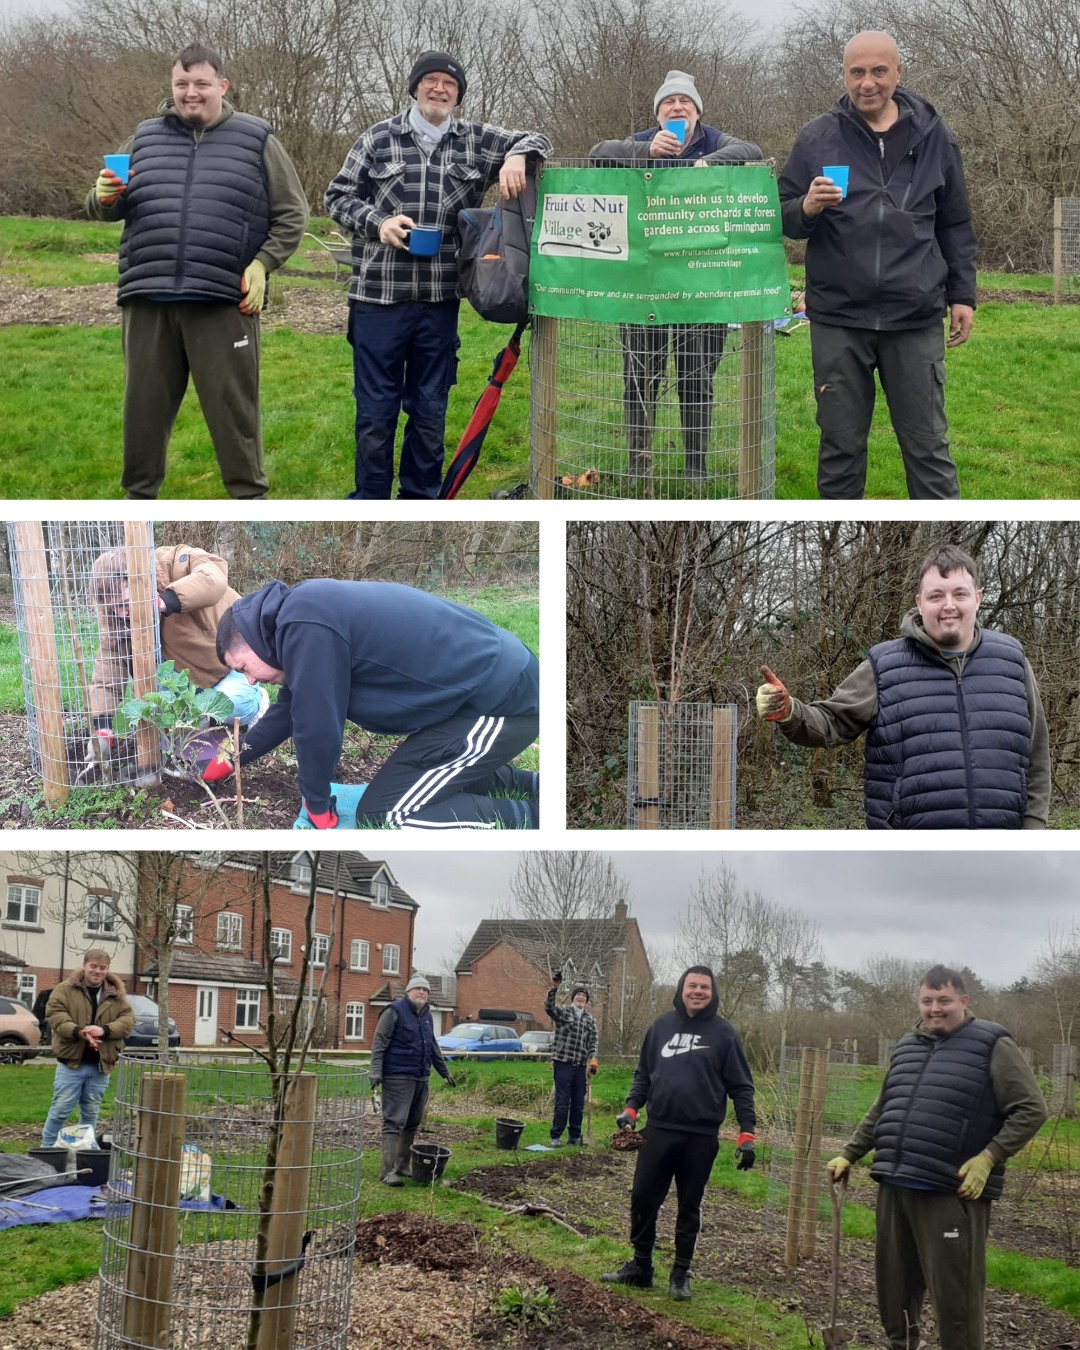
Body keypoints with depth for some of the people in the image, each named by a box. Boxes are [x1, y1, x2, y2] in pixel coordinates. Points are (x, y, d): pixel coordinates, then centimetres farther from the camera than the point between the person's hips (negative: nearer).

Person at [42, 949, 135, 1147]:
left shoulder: (117, 995, 9)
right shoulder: (65, 989, 0)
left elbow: (128, 1021, 1)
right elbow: (55, 1015, -10)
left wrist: (104, 1030, -18)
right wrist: (79, 1032, -27)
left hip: (101, 1064, 3)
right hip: (71, 1061, -3)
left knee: (91, 1112, 11)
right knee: (60, 1109, -2)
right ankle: (46, 1149, 8)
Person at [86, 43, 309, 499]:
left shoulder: (256, 140, 5)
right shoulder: (144, 138, 13)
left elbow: (291, 214, 7)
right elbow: (105, 209, 18)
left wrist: (262, 264, -6)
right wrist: (104, 197, -6)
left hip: (223, 302, -3)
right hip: (148, 299, 3)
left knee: (233, 405, 1)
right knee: (145, 404, 9)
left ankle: (248, 497, 13)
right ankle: (139, 494, 23)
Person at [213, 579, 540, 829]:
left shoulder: (307, 628, -19)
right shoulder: (303, 613, 13)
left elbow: (317, 727, -14)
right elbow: (290, 708, 27)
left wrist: (317, 805, 1)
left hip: (498, 703, -10)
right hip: (503, 681, 10)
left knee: (380, 814, -5)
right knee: (408, 777, 27)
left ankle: (532, 818, -6)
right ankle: (532, 786, 22)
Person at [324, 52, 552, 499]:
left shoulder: (476, 141, 8)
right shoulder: (380, 138, 4)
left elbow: (536, 141, 14)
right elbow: (339, 196, 7)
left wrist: (517, 156, -9)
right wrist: (378, 221, -11)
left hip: (440, 300, 2)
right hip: (378, 296, -2)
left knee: (430, 411, 10)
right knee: (376, 409, 3)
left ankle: (421, 499, 22)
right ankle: (370, 501, 15)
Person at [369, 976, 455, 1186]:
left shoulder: (426, 1016, 15)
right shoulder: (395, 1011, -7)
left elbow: (433, 1047, 26)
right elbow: (379, 1043, -10)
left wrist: (444, 1072, 28)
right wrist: (376, 1071, -18)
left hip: (421, 1078, 8)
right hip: (398, 1077, -8)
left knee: (412, 1124, 10)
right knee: (394, 1122, -11)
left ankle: (403, 1166, 19)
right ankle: (388, 1171, -13)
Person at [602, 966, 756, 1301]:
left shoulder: (723, 1033, -3)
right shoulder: (661, 1027, 6)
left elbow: (741, 1087, -3)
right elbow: (644, 1073, 14)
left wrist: (747, 1134, -9)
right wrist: (631, 1108, 0)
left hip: (701, 1137, -3)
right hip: (659, 1131, 3)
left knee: (689, 1208, 8)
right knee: (643, 1199, 6)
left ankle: (681, 1275, 20)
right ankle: (640, 1266, 21)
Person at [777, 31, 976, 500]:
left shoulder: (932, 135, 7)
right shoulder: (816, 138, 3)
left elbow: (955, 225, 14)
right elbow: (782, 219, 6)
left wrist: (962, 294, 9)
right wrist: (807, 208, -16)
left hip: (916, 319, 0)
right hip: (838, 318, 0)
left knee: (927, 446, 4)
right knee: (841, 446, 7)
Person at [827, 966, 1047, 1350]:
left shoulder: (992, 1046, -3)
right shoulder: (906, 1047, 17)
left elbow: (1030, 1109, -7)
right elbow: (880, 1113, 27)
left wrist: (988, 1159, -13)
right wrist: (848, 1155, 22)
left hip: (951, 1193, -7)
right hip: (894, 1188, 7)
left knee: (955, 1295, -4)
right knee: (894, 1286, 15)